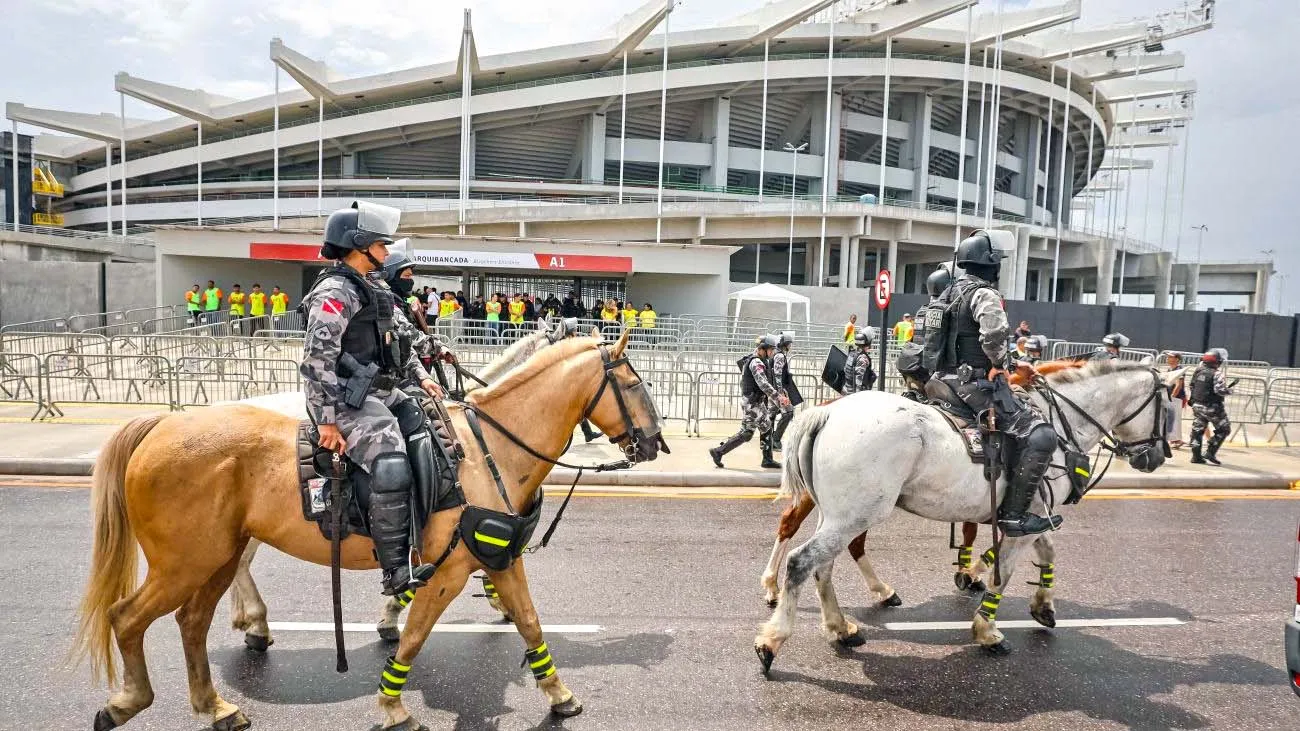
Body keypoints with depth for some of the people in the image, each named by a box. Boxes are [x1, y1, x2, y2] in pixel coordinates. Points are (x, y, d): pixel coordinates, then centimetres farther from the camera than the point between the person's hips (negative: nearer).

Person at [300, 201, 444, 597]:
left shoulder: (374, 288, 18)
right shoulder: (335, 292, -13)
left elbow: (397, 340, 27)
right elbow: (318, 359, -20)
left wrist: (420, 376, 15)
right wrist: (327, 420, -22)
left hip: (382, 392, 10)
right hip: (350, 399, -10)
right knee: (392, 468, -23)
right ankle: (397, 571, -18)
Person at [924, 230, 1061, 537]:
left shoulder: (949, 294, 16)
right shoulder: (985, 294, -11)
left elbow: (930, 339, 23)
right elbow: (994, 334, -31)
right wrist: (999, 363, -11)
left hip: (947, 380, 10)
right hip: (978, 383, -10)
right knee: (1042, 435, -13)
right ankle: (1013, 514, -14)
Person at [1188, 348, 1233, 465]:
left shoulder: (1198, 371, 5)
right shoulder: (1216, 373, -17)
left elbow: (1192, 386, 12)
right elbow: (1220, 390, -24)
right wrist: (1230, 391, -6)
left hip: (1197, 405, 7)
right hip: (1212, 407, -7)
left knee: (1197, 430, 11)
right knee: (1224, 429, 8)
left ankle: (1196, 456, 12)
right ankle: (1210, 452, 2)